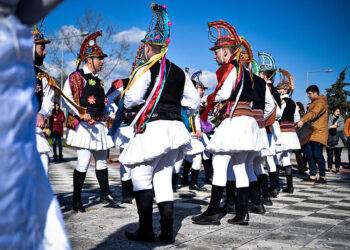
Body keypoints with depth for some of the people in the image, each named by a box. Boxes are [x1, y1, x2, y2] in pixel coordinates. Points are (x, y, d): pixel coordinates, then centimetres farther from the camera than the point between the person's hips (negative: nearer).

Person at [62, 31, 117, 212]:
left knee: (102, 161, 14)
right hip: (84, 126, -8)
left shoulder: (98, 80, 20)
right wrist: (81, 114, -25)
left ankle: (105, 194, 25)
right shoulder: (76, 77, -6)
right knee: (83, 163, -8)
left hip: (99, 125, 9)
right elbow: (66, 99, -15)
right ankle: (76, 201, 3)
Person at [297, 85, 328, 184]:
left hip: (319, 132, -9)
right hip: (310, 133, 9)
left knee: (317, 155, -10)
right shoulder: (312, 103, 23)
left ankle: (323, 177, -3)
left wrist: (303, 120, -36)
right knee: (309, 154, 5)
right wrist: (302, 122, 8)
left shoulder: (321, 102, -8)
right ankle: (312, 176, 11)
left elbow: (313, 113, -24)